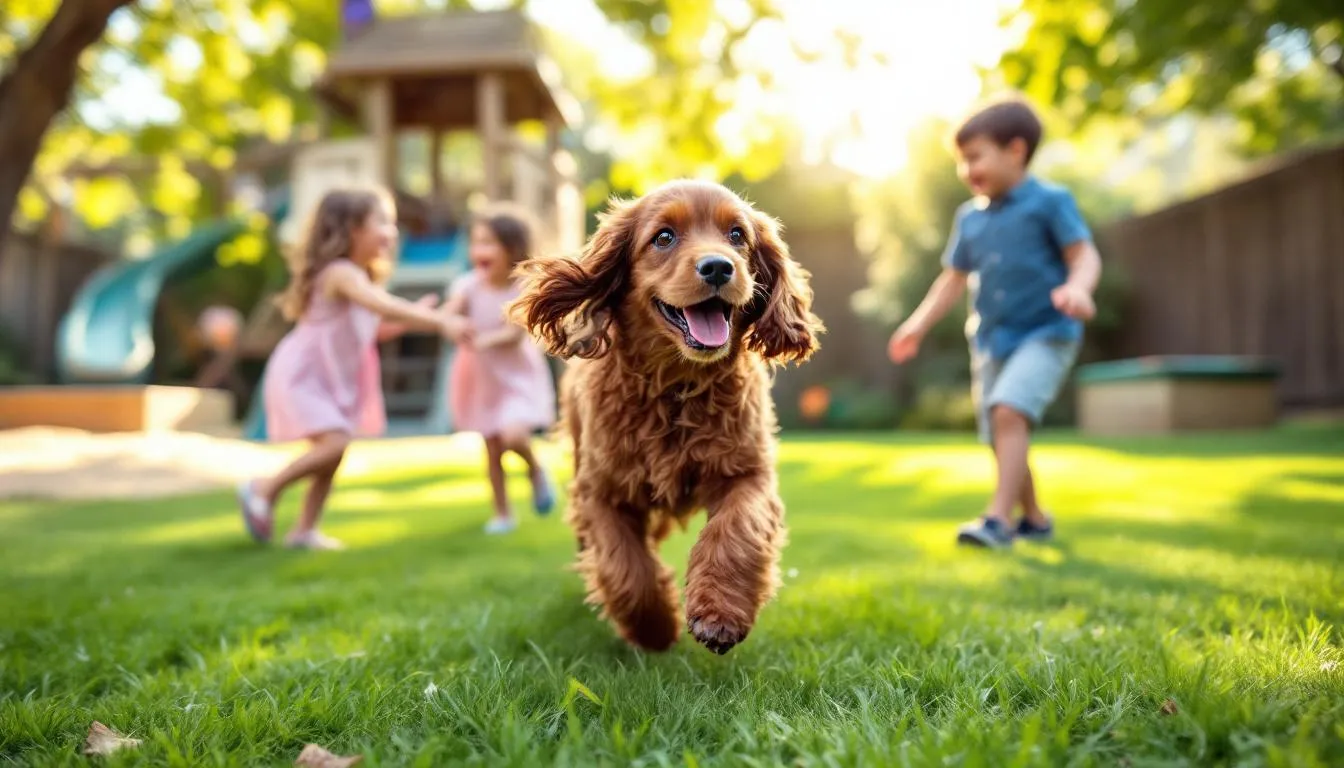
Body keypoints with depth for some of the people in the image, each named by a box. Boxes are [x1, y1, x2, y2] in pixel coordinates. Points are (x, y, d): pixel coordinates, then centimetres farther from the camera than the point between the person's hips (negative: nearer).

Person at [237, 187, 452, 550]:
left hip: (329, 379, 10)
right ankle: (265, 489, -3)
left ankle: (305, 530, 22)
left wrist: (414, 318, 1)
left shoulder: (362, 277, 9)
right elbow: (385, 307, -39)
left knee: (332, 454, 11)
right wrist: (439, 322, -40)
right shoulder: (342, 273, -22)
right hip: (301, 376, -10)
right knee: (335, 442, -23)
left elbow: (373, 331, 15)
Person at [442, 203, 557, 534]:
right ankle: (503, 514, 24)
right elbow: (447, 316, -21)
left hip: (518, 376, -3)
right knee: (492, 449, 9)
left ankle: (536, 470, 9)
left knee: (513, 435, -25)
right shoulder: (469, 285, -10)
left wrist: (483, 340, -41)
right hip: (482, 378, 4)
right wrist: (455, 326, -43)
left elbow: (514, 335, -25)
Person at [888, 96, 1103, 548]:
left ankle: (999, 517, -24)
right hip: (990, 340, 6)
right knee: (1001, 436, 9)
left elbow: (1085, 255, -9)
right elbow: (954, 279, 16)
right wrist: (919, 324, 7)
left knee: (1009, 410, -26)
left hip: (1045, 334, -6)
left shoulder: (1049, 201, -4)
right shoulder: (970, 218, 12)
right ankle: (1034, 519, 28)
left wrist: (1077, 287, -31)